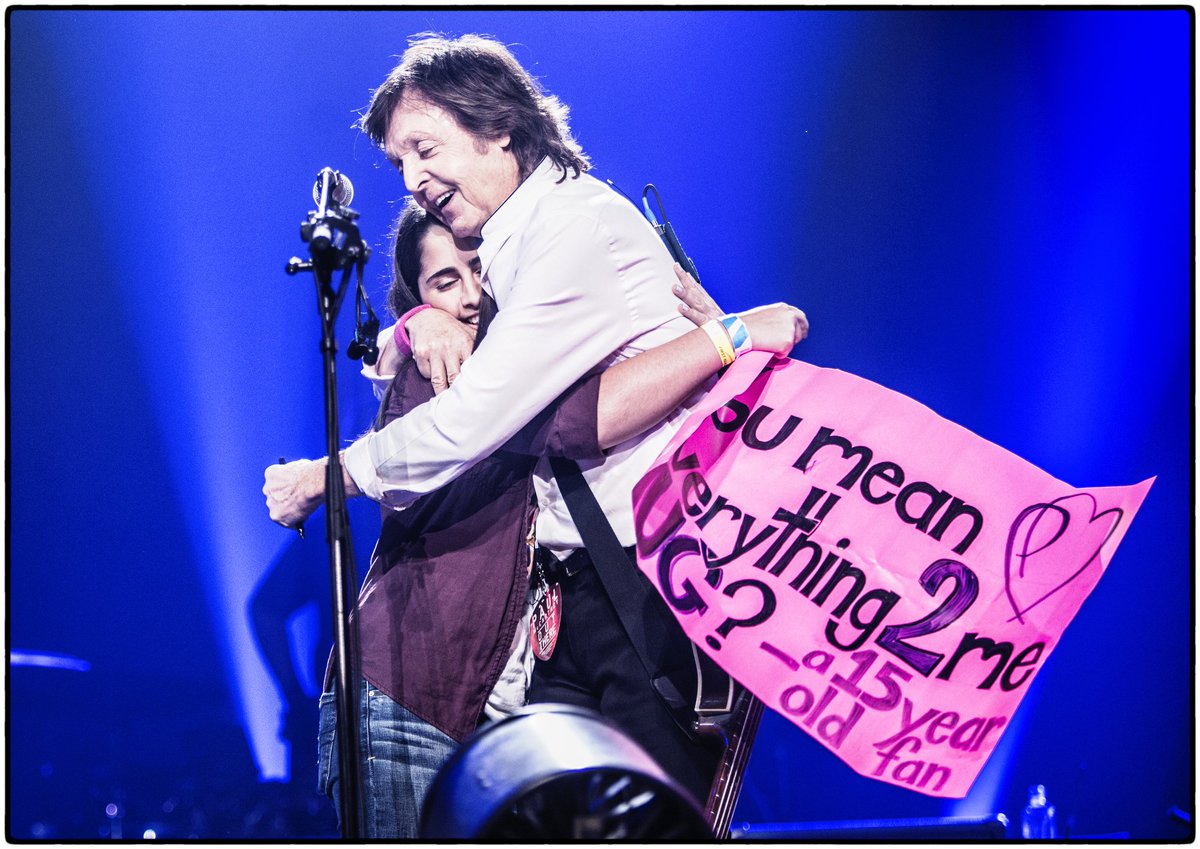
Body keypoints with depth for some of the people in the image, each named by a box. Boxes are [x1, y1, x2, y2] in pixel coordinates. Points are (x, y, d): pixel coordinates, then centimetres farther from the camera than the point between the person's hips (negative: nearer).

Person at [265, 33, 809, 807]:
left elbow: (469, 423, -18)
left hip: (656, 572, -9)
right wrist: (424, 320, 3)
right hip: (586, 576, 9)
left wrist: (322, 477, -4)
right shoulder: (517, 243, 17)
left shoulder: (578, 224, -13)